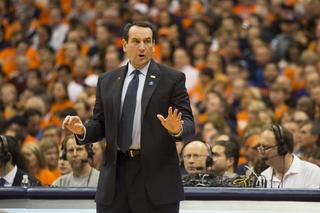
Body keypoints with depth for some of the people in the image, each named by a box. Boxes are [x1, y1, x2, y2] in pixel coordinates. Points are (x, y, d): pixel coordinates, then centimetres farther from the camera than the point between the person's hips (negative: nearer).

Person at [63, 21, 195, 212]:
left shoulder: (173, 79, 3)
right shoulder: (107, 81, 13)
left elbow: (189, 124, -2)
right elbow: (100, 126, 14)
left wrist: (177, 129, -26)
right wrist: (82, 130, -8)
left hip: (156, 174, -3)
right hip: (115, 173, 3)